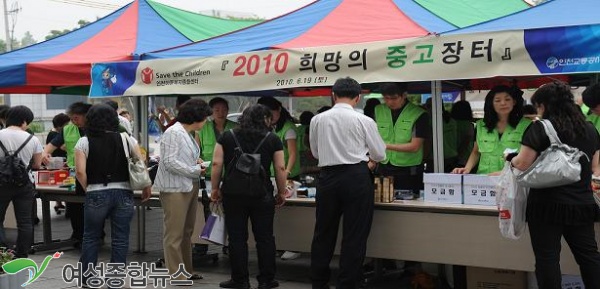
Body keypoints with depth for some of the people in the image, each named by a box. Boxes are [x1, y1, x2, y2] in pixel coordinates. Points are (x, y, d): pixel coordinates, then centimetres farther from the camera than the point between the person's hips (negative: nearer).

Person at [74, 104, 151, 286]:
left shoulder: (84, 142, 0)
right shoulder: (126, 139, 3)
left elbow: (80, 172, -9)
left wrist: (88, 189, 6)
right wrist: (146, 188, 9)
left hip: (96, 194, -1)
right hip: (123, 193, 1)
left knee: (91, 237, 15)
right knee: (120, 239, 6)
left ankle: (87, 278, 22)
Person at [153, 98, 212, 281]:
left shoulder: (187, 134, 14)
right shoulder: (173, 133, -15)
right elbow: (170, 162, -20)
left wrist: (195, 160, 6)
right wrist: (196, 170, -13)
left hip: (189, 187, 10)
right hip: (175, 189, -10)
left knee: (187, 232, 16)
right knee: (174, 234, -3)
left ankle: (187, 271, 25)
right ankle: (176, 275, 2)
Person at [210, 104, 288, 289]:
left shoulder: (227, 137, 6)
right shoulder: (273, 139, 3)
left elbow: (217, 164, 1)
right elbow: (280, 168, 1)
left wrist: (215, 188, 8)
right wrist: (281, 192, 10)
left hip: (233, 194, 1)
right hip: (262, 195, -1)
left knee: (237, 238, 6)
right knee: (264, 237, 8)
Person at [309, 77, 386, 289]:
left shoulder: (317, 120, 3)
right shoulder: (363, 121, -4)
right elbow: (380, 155, 6)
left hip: (328, 177, 3)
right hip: (356, 177, -3)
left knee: (323, 233, 13)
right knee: (354, 235, 4)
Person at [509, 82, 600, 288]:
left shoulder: (540, 128, -9)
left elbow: (522, 164, -11)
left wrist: (510, 158, 8)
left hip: (548, 205, -5)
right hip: (582, 204, 5)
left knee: (547, 257, 2)